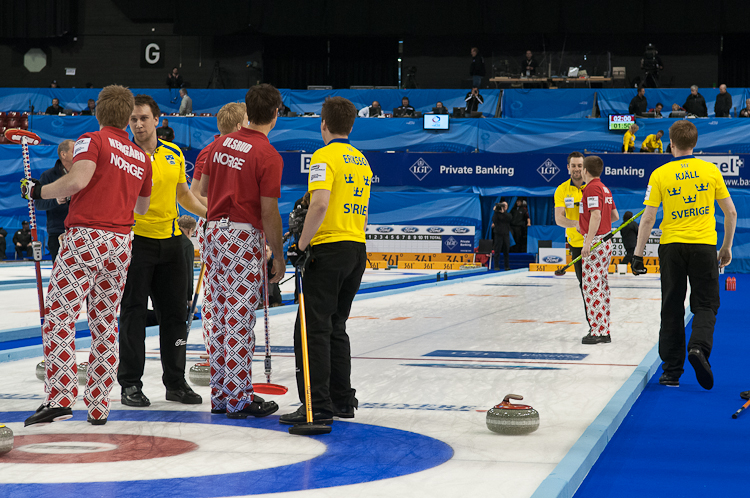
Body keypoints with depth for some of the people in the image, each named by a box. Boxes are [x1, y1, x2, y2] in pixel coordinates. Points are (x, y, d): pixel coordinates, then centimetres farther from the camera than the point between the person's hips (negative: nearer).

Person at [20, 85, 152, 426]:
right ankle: (99, 407, 9)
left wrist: (39, 191, -7)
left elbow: (78, 180, -20)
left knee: (58, 316, -6)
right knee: (105, 323, 10)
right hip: (121, 244, 6)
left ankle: (60, 398, -17)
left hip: (86, 237, -6)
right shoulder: (142, 158, 16)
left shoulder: (93, 141, -3)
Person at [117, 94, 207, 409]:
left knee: (175, 312, 8)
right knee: (133, 312, -1)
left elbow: (184, 196, 19)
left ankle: (175, 382, 18)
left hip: (170, 240, 5)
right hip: (136, 240, -5)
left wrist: (211, 215, 8)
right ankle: (130, 384, 6)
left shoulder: (174, 154, 10)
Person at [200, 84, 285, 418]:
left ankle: (220, 394, 18)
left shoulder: (222, 143, 8)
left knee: (221, 317, 13)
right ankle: (238, 399, 0)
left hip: (214, 230, 7)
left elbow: (203, 190, 18)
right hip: (244, 234, -7)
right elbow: (269, 213, -13)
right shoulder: (268, 155, -13)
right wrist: (279, 256, -4)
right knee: (240, 319, -3)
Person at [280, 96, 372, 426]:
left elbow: (320, 203, -23)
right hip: (358, 250, 8)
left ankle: (317, 405, -12)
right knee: (336, 327, 17)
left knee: (313, 329, -7)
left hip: (329, 250, -8)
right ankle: (342, 399, 19)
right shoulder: (362, 161, 17)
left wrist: (302, 245, -19)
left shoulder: (325, 156, -10)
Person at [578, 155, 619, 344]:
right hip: (606, 240, 10)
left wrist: (588, 242, -25)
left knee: (591, 286, -8)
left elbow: (596, 215, -22)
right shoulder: (605, 189, 16)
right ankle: (604, 331, 14)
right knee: (602, 286, 12)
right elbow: (615, 216, 22)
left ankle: (597, 332, -9)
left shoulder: (592, 188, -12)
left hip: (595, 242, -10)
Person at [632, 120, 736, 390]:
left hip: (671, 246, 0)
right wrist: (726, 248, 15)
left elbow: (648, 218, -5)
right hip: (704, 246, 0)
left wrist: (638, 254, 1)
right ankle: (699, 347, -20)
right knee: (705, 305, 8)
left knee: (672, 310, 9)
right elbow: (731, 212, 4)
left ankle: (671, 371, 11)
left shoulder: (660, 174, -3)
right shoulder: (711, 170, 1)